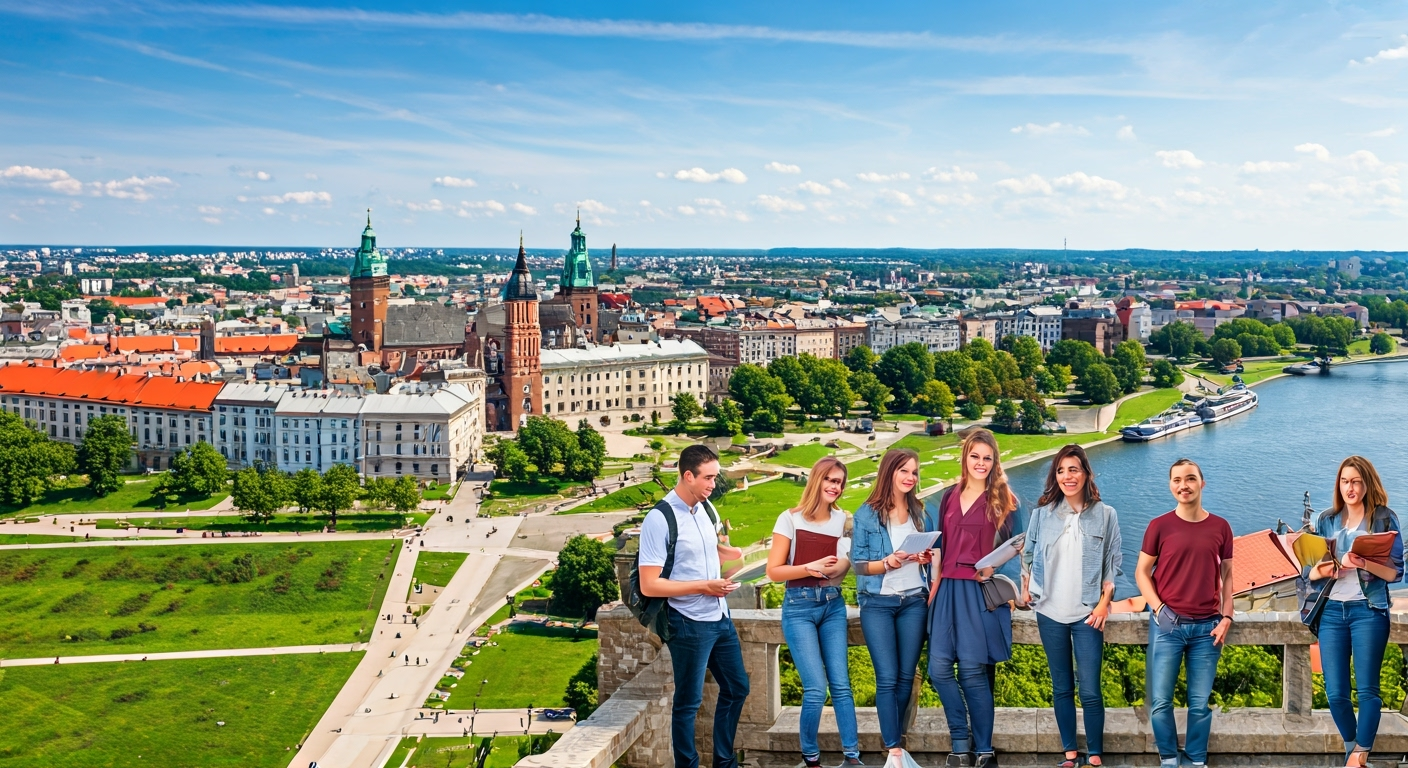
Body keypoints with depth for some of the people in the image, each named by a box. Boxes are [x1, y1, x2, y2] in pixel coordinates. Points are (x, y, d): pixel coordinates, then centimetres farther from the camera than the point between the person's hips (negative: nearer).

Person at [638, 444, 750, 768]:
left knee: (736, 688, 18)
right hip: (689, 625, -8)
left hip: (721, 618, 8)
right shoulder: (659, 520, -19)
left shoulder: (707, 510, 4)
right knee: (689, 702, 5)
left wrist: (735, 556, 1)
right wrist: (703, 586, -21)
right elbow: (649, 586, -20)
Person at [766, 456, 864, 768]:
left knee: (841, 684, -1)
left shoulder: (843, 520, 6)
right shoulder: (790, 519, -5)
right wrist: (810, 568, -18)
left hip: (833, 605, 4)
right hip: (799, 607, -3)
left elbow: (843, 566, 3)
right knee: (816, 689, -8)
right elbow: (774, 571, -6)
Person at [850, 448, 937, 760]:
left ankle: (893, 736, 21)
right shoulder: (866, 514, -3)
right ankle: (894, 749, -4)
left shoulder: (922, 514, 9)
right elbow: (858, 564, -5)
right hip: (878, 603, -4)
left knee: (906, 676, 6)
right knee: (887, 678, -7)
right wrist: (888, 562, -22)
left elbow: (932, 555, 18)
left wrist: (928, 559, -5)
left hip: (913, 602, 4)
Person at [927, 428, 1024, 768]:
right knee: (939, 668, -5)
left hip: (983, 593, -4)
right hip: (949, 590, 4)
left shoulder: (1005, 501, 2)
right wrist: (934, 588, 13)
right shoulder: (949, 498, 14)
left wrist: (995, 568, -16)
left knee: (973, 671, -5)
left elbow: (1017, 550, 2)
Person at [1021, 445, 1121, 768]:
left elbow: (1113, 563, 2)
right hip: (1051, 613, 2)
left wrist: (1103, 603, -5)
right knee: (1061, 688, 9)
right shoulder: (1042, 513, 3)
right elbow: (1028, 555, 12)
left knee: (1090, 691, -5)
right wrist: (1027, 590, 2)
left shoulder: (1105, 515, 0)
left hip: (1087, 614, -2)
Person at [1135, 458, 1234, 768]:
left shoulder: (1220, 527, 6)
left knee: (1200, 703, 5)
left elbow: (1226, 575, 11)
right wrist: (1158, 609, -10)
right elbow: (1142, 572, 3)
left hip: (1207, 627, 1)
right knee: (1160, 701, -2)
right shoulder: (1159, 526, -1)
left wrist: (1226, 617, 2)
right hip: (1167, 624, -1)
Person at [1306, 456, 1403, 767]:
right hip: (1331, 611, 3)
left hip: (1368, 611, -3)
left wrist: (1365, 563, -22)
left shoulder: (1385, 519, 1)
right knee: (1336, 693, 2)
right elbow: (1309, 570, 10)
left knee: (1367, 690, -5)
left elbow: (1395, 573, -4)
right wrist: (1321, 570, -13)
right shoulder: (1326, 521, 10)